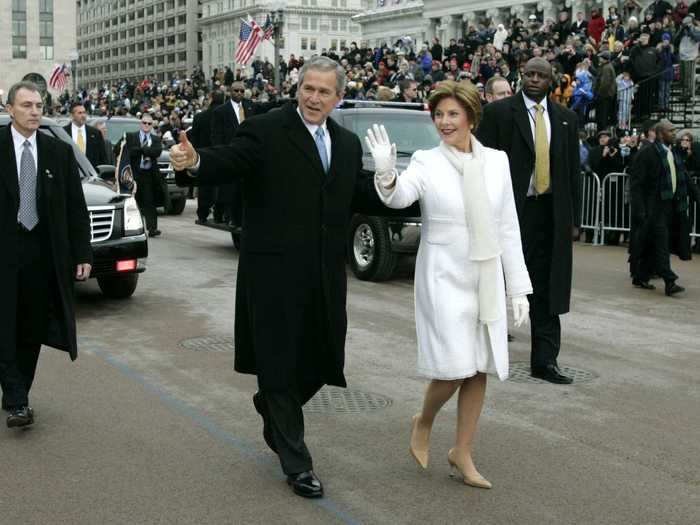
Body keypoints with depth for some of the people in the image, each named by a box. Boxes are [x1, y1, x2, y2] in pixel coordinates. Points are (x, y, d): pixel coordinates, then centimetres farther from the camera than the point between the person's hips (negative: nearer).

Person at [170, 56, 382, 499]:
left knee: (320, 361, 13)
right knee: (280, 364, 4)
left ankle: (273, 409, 44)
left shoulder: (348, 143, 12)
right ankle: (296, 463, 18)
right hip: (275, 272, -6)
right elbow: (228, 163, -22)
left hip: (325, 276, 6)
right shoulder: (265, 130, -8)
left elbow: (358, 194, 15)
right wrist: (195, 163, -42)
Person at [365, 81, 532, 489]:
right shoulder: (426, 162, -4)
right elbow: (399, 197, -24)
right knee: (453, 369, -8)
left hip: (488, 279, 4)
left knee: (480, 369, 7)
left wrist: (518, 287, 5)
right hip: (444, 278, -3)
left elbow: (508, 228, 6)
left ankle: (463, 452, 23)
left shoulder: (496, 161, 4)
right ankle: (424, 422, 24)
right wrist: (386, 173, -46)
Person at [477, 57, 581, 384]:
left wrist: (574, 219, 7)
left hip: (550, 212, 4)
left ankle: (545, 360, 12)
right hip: (510, 209, -3)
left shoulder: (565, 118, 11)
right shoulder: (498, 112, -1)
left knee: (547, 290, 6)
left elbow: (573, 171, 12)